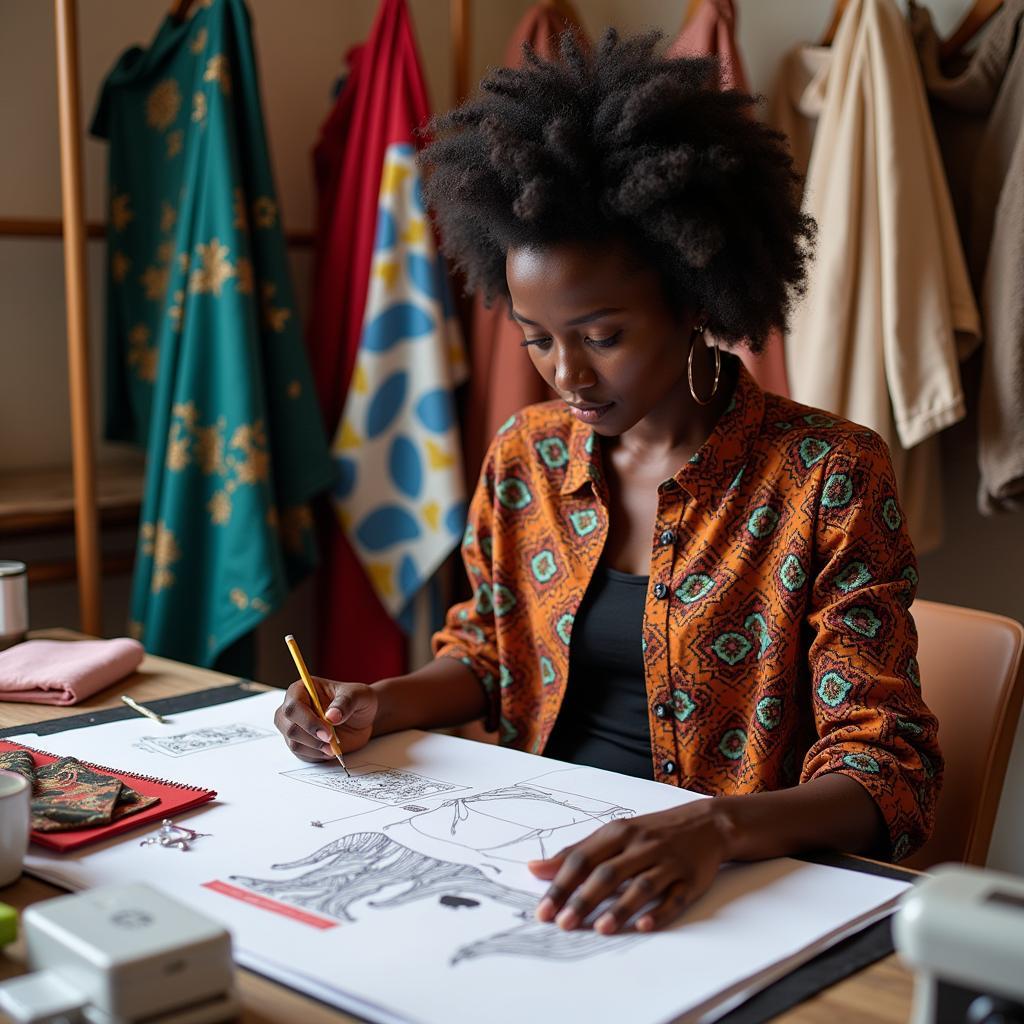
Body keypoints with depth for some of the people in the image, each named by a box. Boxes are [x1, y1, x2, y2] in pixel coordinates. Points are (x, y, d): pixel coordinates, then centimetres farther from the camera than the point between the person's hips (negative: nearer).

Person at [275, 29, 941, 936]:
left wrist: (717, 828, -33)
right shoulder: (525, 457, 3)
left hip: (723, 890, -4)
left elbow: (884, 770, -14)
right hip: (534, 853, 5)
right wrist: (381, 707, -4)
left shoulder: (830, 477, -12)